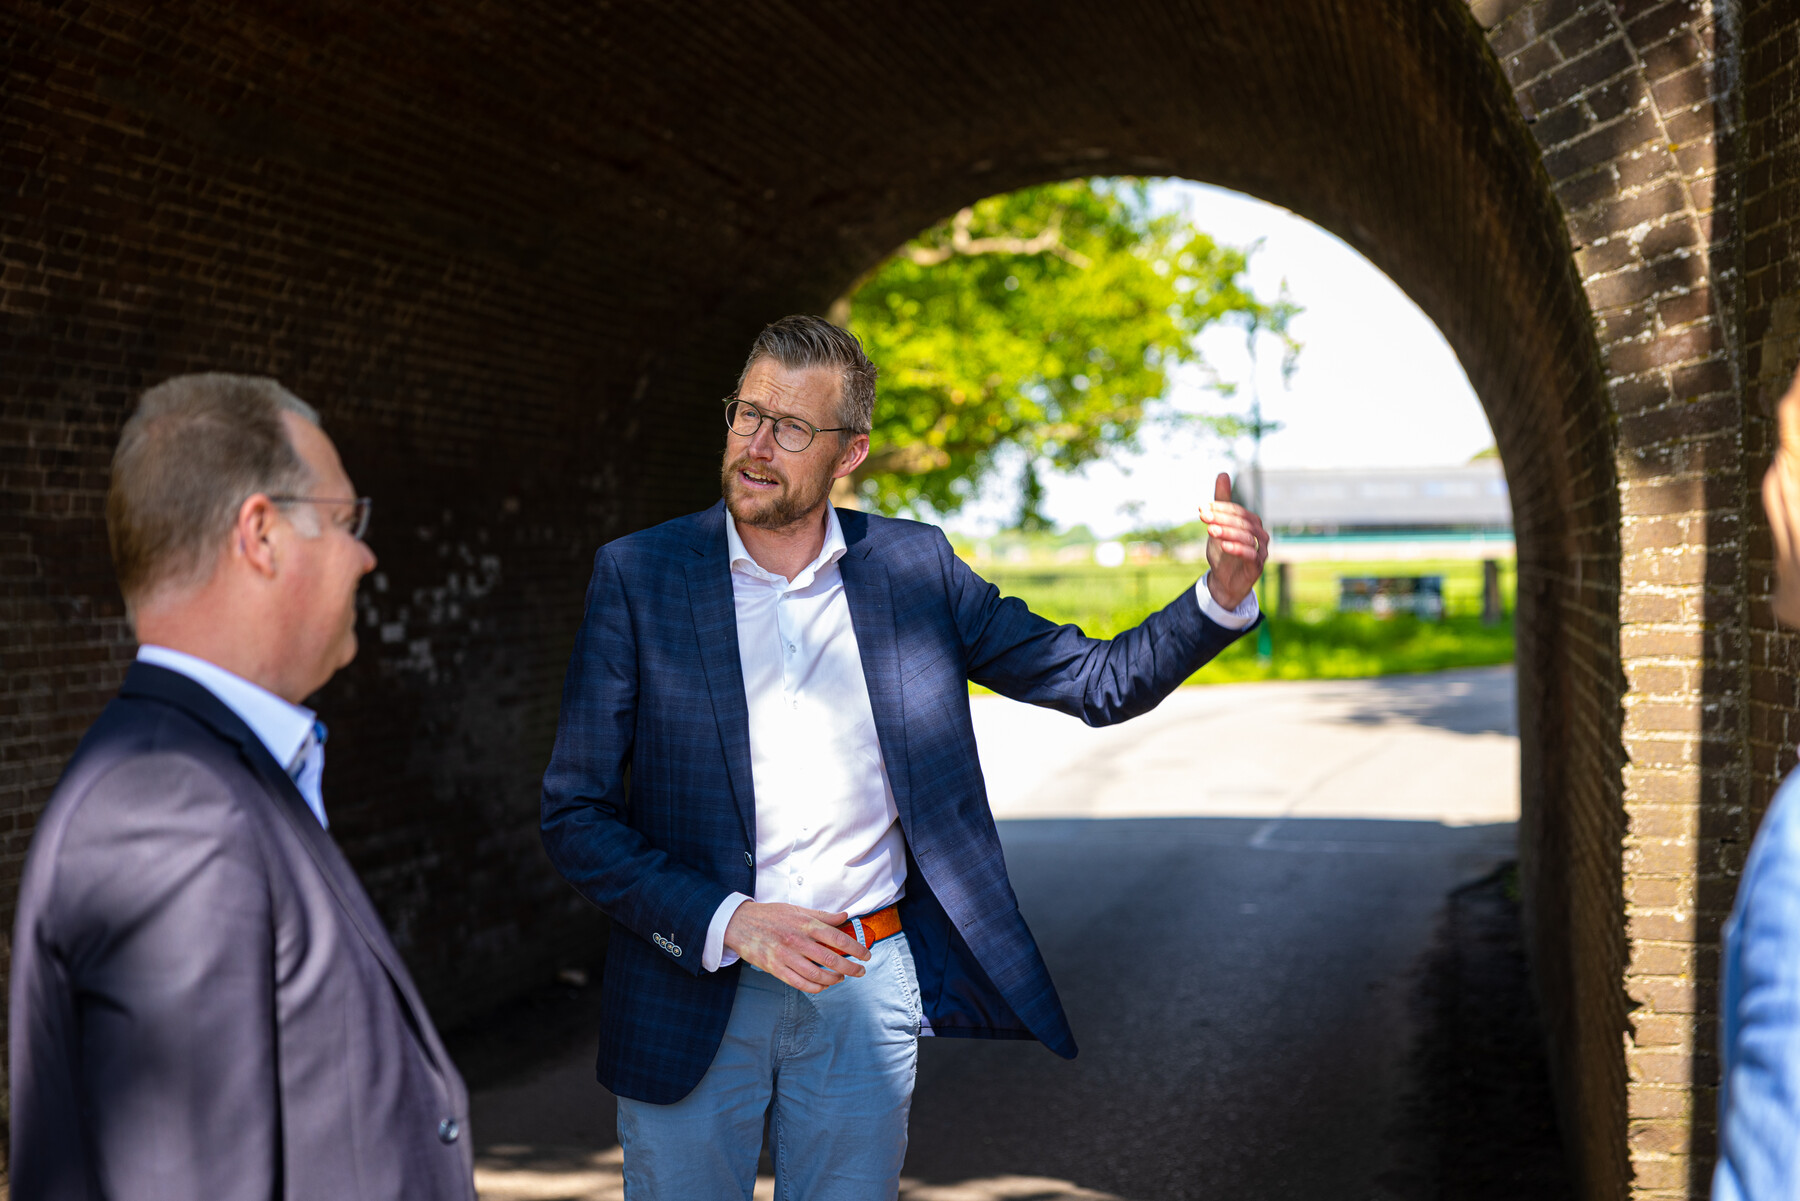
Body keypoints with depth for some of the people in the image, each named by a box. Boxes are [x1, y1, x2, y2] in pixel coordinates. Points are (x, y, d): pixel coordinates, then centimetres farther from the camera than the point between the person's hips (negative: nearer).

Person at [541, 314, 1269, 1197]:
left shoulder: (912, 568, 0)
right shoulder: (636, 577, -5)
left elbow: (1098, 681, 6)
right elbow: (574, 817, -6)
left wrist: (1223, 594, -10)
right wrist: (728, 922, -18)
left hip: (866, 992, 1)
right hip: (692, 998, -1)